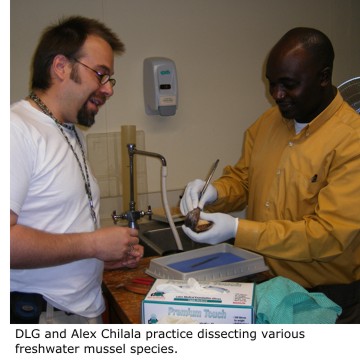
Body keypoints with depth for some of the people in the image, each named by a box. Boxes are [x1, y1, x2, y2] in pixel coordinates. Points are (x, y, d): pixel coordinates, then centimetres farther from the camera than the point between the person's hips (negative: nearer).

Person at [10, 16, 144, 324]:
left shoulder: (74, 136, 11)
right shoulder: (18, 129, -18)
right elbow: (11, 241, -28)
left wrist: (106, 257, 2)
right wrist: (93, 244, -19)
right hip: (38, 313, -8)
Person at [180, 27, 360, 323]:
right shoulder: (267, 122, 0)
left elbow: (331, 234, -26)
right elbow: (241, 179, 9)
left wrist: (238, 230, -31)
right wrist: (214, 193, -14)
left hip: (326, 298, -5)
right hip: (265, 284, 6)